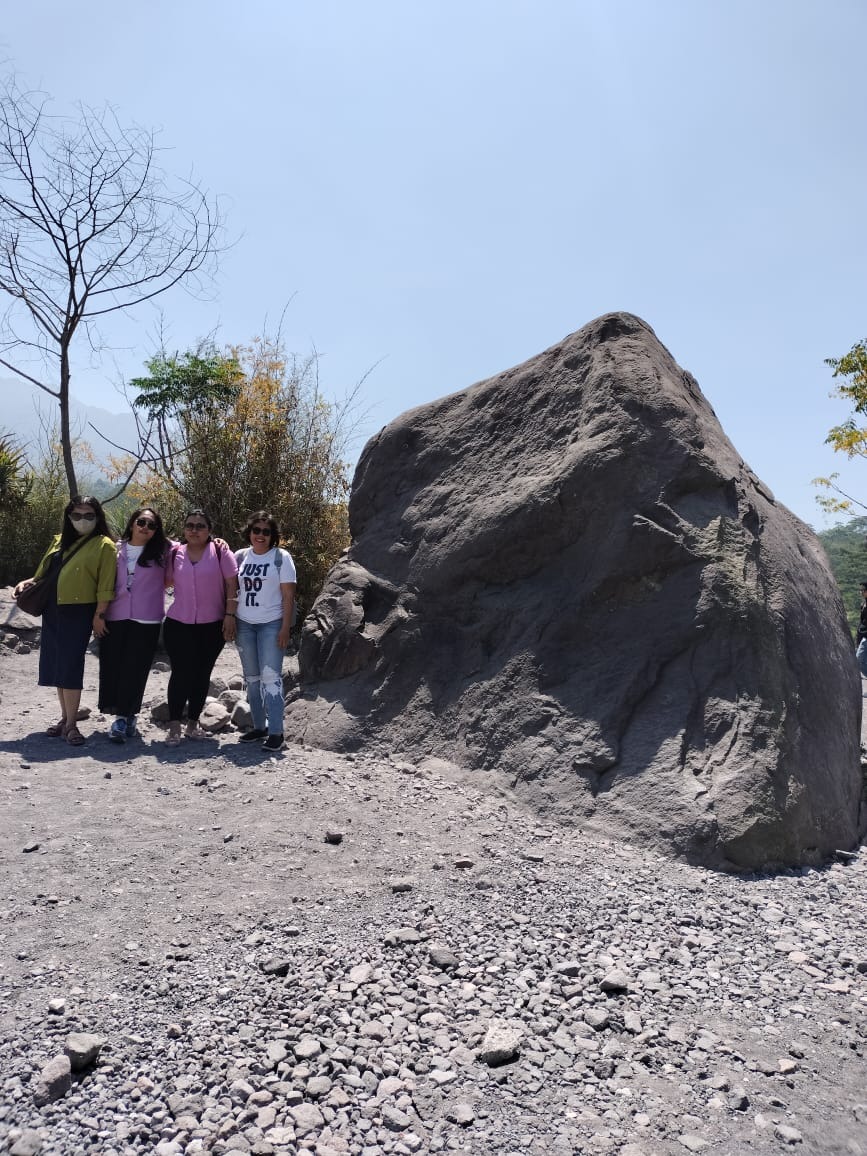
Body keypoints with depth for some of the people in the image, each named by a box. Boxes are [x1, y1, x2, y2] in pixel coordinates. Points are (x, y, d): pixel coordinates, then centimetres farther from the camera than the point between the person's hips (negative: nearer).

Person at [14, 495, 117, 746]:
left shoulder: (104, 545, -4)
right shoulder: (60, 540, 16)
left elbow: (105, 585, -10)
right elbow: (45, 572, 20)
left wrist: (99, 615, -14)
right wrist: (28, 582, 1)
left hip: (78, 612, -7)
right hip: (52, 611, 7)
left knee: (70, 666, -7)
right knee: (56, 665, 11)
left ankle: (71, 724, 1)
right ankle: (65, 718, 23)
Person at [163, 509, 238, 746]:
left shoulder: (220, 552, -2)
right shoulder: (174, 553, 6)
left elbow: (232, 584, -4)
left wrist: (230, 615, -8)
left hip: (211, 625, -1)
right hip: (178, 624, 1)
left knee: (202, 675, 8)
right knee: (180, 673, -3)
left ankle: (193, 723, 21)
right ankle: (174, 726, 5)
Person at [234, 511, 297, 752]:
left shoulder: (281, 557, -2)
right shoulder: (241, 556, 9)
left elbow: (288, 596, -5)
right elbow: (232, 590, 13)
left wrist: (285, 628, -12)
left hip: (271, 624, -4)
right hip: (244, 624, 4)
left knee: (271, 676, -9)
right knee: (252, 678, 9)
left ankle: (276, 732, -7)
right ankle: (259, 727, 18)